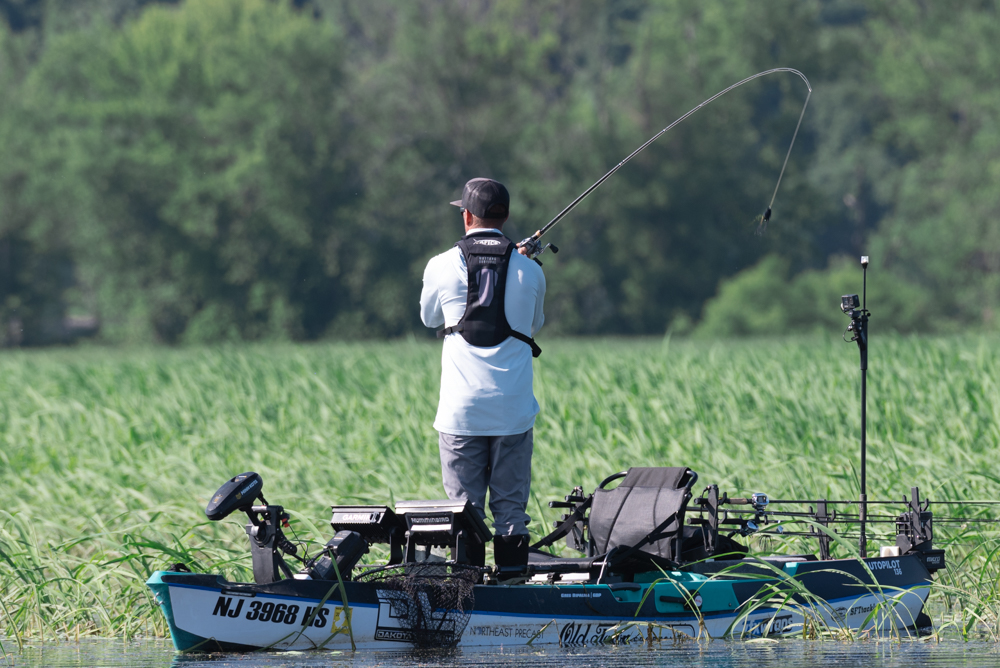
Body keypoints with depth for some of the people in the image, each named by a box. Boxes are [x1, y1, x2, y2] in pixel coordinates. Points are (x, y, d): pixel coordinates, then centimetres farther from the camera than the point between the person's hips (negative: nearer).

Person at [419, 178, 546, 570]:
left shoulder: (442, 267, -2)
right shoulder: (529, 271, 1)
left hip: (461, 410, -1)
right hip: (513, 411, 1)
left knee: (464, 508, 3)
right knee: (511, 509, 5)